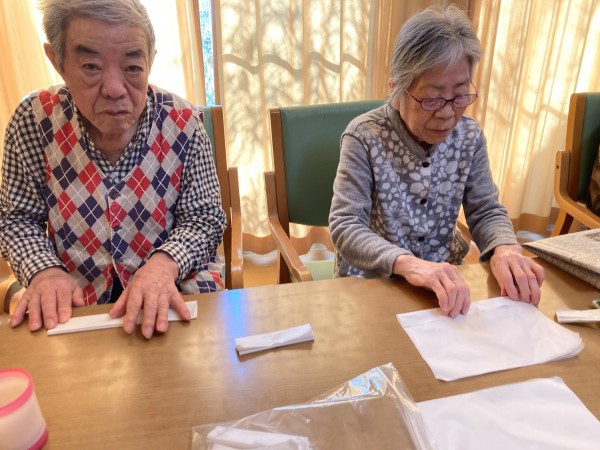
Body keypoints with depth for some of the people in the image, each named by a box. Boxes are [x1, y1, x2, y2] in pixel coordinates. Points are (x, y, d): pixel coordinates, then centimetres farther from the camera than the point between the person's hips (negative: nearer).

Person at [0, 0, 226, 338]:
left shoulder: (182, 122, -12)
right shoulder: (33, 120, -9)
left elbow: (203, 218, -7)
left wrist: (165, 263, -26)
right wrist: (45, 271, -18)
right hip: (73, 301, 2)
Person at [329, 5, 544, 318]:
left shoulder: (470, 136, -2)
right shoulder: (365, 137, -16)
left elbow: (486, 211, 2)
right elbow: (344, 226, -22)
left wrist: (505, 248, -21)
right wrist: (408, 263, -39)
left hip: (446, 278, 4)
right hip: (372, 280, -4)